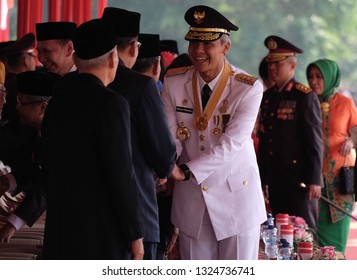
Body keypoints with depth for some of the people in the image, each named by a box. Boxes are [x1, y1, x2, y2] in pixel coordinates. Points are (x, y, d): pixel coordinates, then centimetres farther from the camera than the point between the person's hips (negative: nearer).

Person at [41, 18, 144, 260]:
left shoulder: (57, 100, 8)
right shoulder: (111, 104, -13)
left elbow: (49, 167, 13)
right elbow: (121, 174, -15)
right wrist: (136, 235, -8)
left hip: (59, 232, 7)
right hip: (100, 233, -7)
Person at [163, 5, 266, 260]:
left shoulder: (249, 88, -12)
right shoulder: (174, 82, 0)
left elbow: (231, 143, -20)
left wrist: (186, 171, -29)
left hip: (235, 197, -3)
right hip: (192, 199, 3)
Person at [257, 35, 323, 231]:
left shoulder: (305, 97, -7)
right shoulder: (267, 97, 12)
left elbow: (315, 141, -10)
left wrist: (314, 179, -14)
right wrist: (262, 178, 14)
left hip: (299, 180, -7)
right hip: (275, 181, 7)